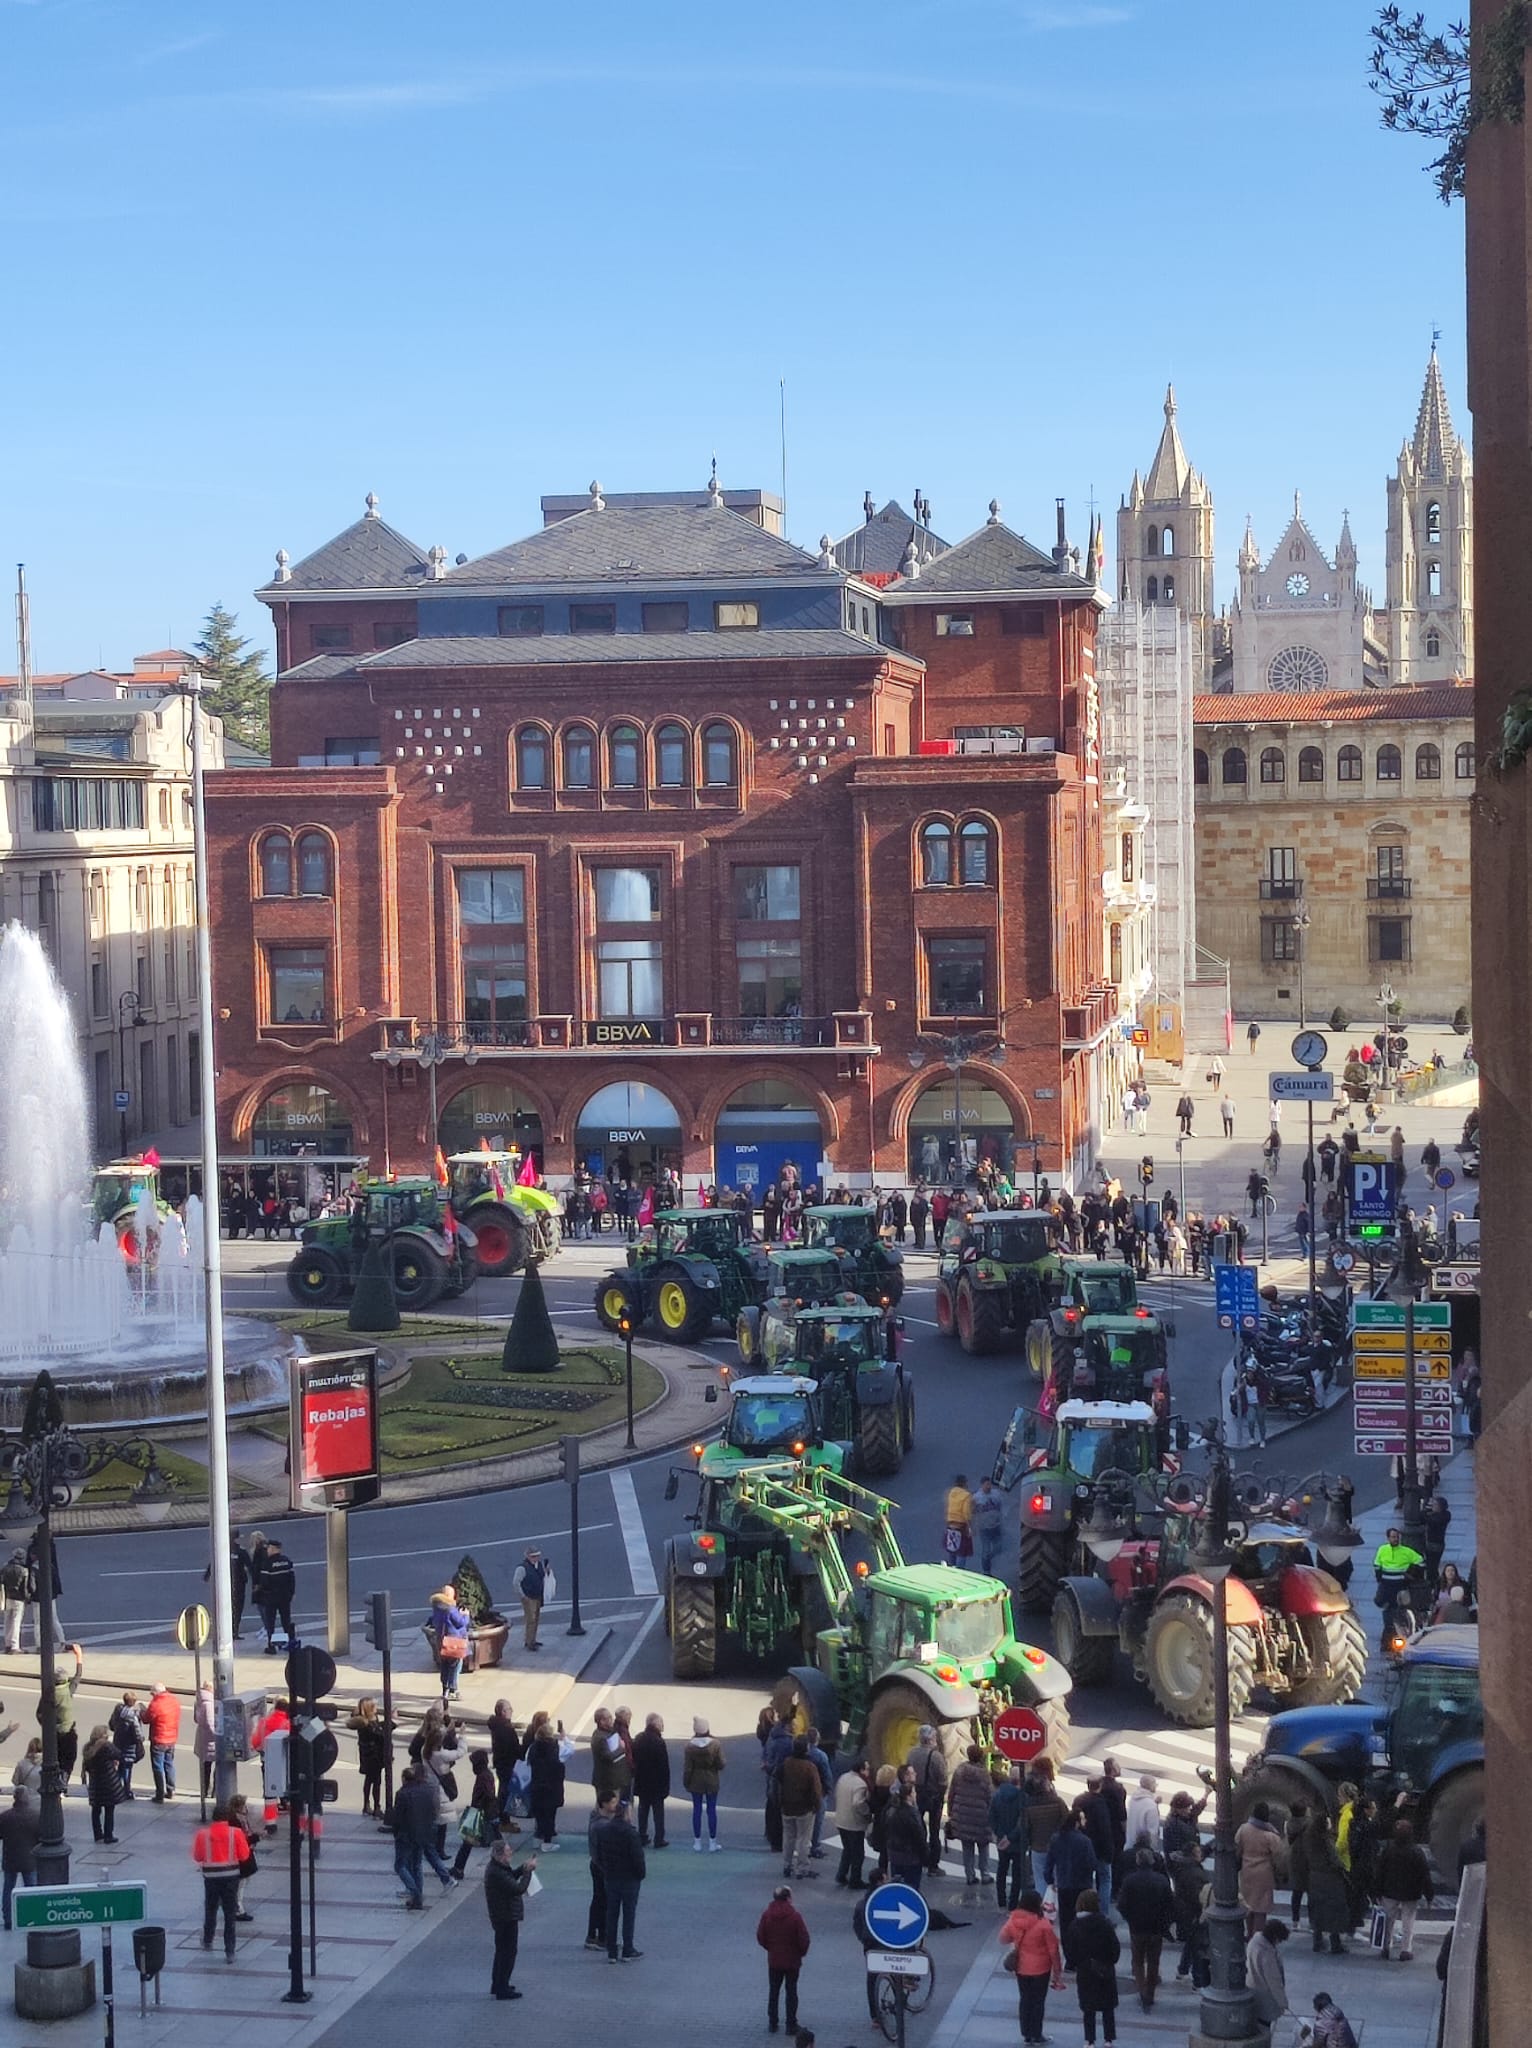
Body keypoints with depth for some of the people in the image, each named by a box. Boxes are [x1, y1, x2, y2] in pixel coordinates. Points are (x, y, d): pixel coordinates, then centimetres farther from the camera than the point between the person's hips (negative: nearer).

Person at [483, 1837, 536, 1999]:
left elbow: (512, 1876, 18)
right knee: (508, 1952, -1)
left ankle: (497, 1985, 32)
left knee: (502, 1951, 21)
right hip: (506, 1918, -11)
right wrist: (528, 1871, -18)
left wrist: (524, 1867, 3)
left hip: (501, 1917, 11)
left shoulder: (496, 1867, 5)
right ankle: (502, 1989, 5)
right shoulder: (497, 1873, -28)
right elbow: (518, 1888, -27)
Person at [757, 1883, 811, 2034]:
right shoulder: (795, 1916, -18)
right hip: (792, 1960, -2)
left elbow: (760, 1937, -3)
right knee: (791, 1991, 9)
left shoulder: (767, 1915, -9)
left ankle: (772, 2023, 18)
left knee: (773, 1990, 15)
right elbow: (804, 1938, -15)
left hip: (773, 1960, 2)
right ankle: (791, 2025, 11)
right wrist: (801, 1952, 4)